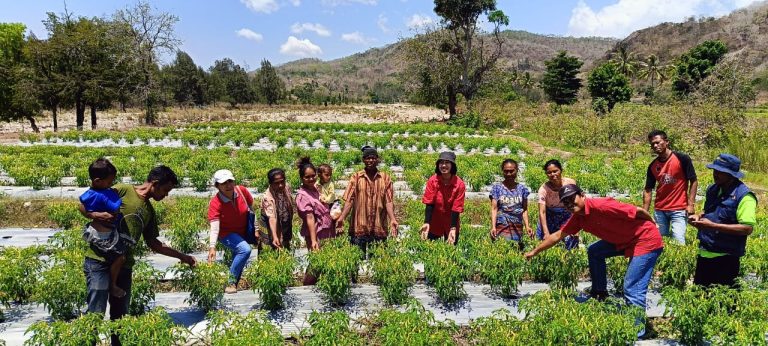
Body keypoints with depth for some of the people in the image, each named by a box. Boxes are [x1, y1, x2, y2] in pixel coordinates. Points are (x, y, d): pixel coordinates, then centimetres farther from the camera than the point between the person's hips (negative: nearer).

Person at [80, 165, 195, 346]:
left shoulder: (149, 211, 16)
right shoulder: (121, 191, -4)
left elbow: (152, 243, 22)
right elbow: (84, 207, -3)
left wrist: (181, 256, 22)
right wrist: (97, 215, -25)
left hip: (124, 266, 7)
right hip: (99, 262, -6)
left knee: (120, 316, 12)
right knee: (96, 314, -6)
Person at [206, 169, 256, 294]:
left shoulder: (242, 190, -18)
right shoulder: (215, 203, -27)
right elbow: (214, 227, -36)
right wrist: (212, 247, -49)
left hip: (243, 233, 5)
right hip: (226, 234, -5)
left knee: (238, 258, 15)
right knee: (245, 250, -29)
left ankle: (234, 284, 37)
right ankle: (230, 282, -16)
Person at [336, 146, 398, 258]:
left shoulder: (385, 178, 4)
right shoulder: (356, 177, 3)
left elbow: (388, 201, -2)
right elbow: (349, 200, -4)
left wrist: (392, 220, -17)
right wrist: (342, 217, -19)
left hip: (379, 229, 1)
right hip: (359, 228, -1)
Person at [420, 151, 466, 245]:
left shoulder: (459, 184, -16)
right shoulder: (432, 181, -13)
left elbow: (456, 208, -15)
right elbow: (429, 204, -13)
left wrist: (453, 228, -24)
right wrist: (426, 223, -25)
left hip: (451, 225, 0)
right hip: (434, 224, 0)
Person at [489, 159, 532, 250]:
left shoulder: (522, 189, 8)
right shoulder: (497, 187, 2)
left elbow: (524, 209, 10)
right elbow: (494, 208, -3)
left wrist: (527, 226, -2)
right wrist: (493, 227, -13)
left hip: (517, 228, 2)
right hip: (501, 226, -2)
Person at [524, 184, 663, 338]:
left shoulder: (601, 206, -25)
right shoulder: (578, 218, 1)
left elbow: (639, 211, -17)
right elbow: (557, 236, 10)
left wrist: (652, 225, 1)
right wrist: (534, 252, 14)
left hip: (647, 240, -9)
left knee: (632, 290, -12)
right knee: (594, 251, 17)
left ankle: (637, 331, -1)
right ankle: (599, 292, 25)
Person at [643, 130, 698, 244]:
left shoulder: (682, 158, -7)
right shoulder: (652, 166, 5)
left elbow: (693, 182, -4)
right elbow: (648, 190, 7)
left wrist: (691, 204, -12)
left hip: (679, 210, -4)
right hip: (659, 210, 5)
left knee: (678, 242, -11)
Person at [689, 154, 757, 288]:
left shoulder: (744, 196, -16)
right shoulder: (712, 189, 7)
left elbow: (748, 228, -23)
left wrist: (713, 226, -26)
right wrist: (699, 216, 1)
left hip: (726, 258, -7)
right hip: (704, 253, 7)